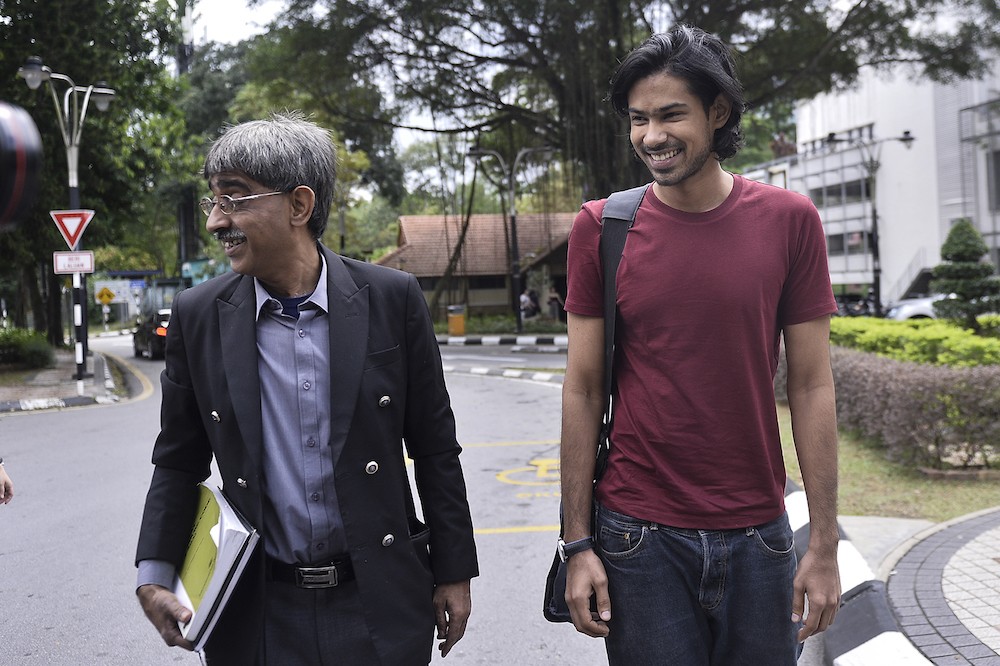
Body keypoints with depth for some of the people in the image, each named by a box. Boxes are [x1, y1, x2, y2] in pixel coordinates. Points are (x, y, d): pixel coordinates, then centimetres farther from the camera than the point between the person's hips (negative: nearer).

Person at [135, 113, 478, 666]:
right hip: (258, 615, 2)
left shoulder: (392, 299, -6)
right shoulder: (198, 315, -2)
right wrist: (154, 577, -4)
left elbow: (434, 448, -1)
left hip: (377, 604, -1)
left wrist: (454, 573, 2)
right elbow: (178, 461, 6)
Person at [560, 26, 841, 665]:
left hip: (758, 537, 1)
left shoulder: (790, 220, -2)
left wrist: (825, 545, -3)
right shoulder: (601, 227, -2)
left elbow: (812, 386, -1)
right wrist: (579, 543, -2)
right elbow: (583, 388, -1)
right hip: (639, 535, -1)